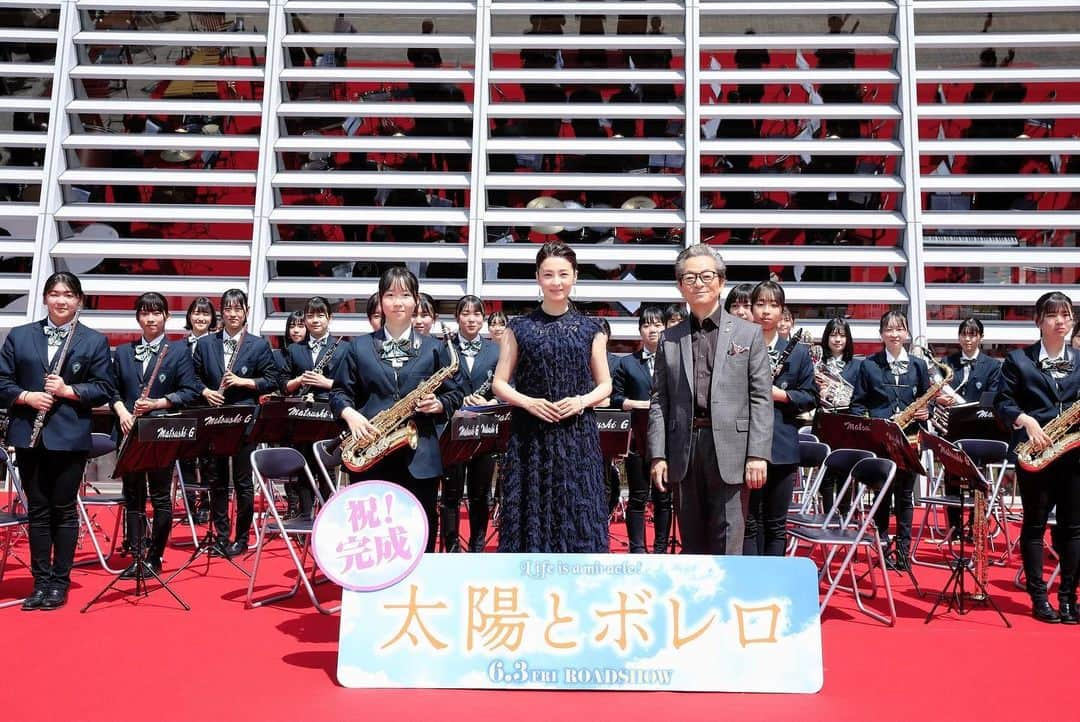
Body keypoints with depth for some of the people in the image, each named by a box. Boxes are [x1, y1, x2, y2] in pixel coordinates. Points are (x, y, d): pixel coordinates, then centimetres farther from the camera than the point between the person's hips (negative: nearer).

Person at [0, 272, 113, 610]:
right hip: (29, 435, 2)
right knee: (37, 510, 8)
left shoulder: (95, 341, 3)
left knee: (63, 509, 4)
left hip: (70, 437, -2)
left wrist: (68, 390, -15)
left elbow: (104, 389, -1)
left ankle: (60, 582, 15)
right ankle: (41, 581, 18)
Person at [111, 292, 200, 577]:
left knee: (161, 497, 3)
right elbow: (114, 390, 13)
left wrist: (157, 403, -15)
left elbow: (190, 392, -4)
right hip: (130, 432, 4)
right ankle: (136, 557, 16)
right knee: (133, 497, 8)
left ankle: (155, 557, 13)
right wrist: (122, 411, -6)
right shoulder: (123, 352, 13)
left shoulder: (179, 351, 1)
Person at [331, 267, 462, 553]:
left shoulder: (433, 348, 7)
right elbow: (339, 391, 10)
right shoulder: (359, 346, 9)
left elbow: (455, 395, 10)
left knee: (420, 536, 4)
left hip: (420, 458, 0)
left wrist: (438, 404, -12)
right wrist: (349, 413, -10)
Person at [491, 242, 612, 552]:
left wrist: (582, 401, -9)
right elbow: (500, 383, 6)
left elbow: (605, 385, 10)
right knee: (531, 511, 2)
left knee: (577, 512, 2)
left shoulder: (590, 329, 6)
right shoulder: (520, 328, 5)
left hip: (578, 436, 1)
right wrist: (528, 402, -12)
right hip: (530, 436, 0)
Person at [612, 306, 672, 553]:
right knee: (638, 497, 5)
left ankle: (661, 547, 19)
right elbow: (615, 398, 5)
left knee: (664, 496, 8)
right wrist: (642, 404, -9)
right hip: (638, 438, 0)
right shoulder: (628, 363, 9)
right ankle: (637, 548, 13)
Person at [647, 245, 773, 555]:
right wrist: (658, 455, 0)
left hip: (730, 451, -2)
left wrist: (757, 454, -8)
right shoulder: (669, 340, 11)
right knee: (692, 544, 12)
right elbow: (659, 402, 8)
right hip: (684, 451, 3)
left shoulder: (749, 333, 5)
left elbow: (761, 398, 0)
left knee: (727, 546, 1)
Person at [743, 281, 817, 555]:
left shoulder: (798, 352, 7)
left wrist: (779, 394, -10)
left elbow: (810, 398, 5)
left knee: (776, 523, 10)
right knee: (750, 522, 5)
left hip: (783, 448, 2)